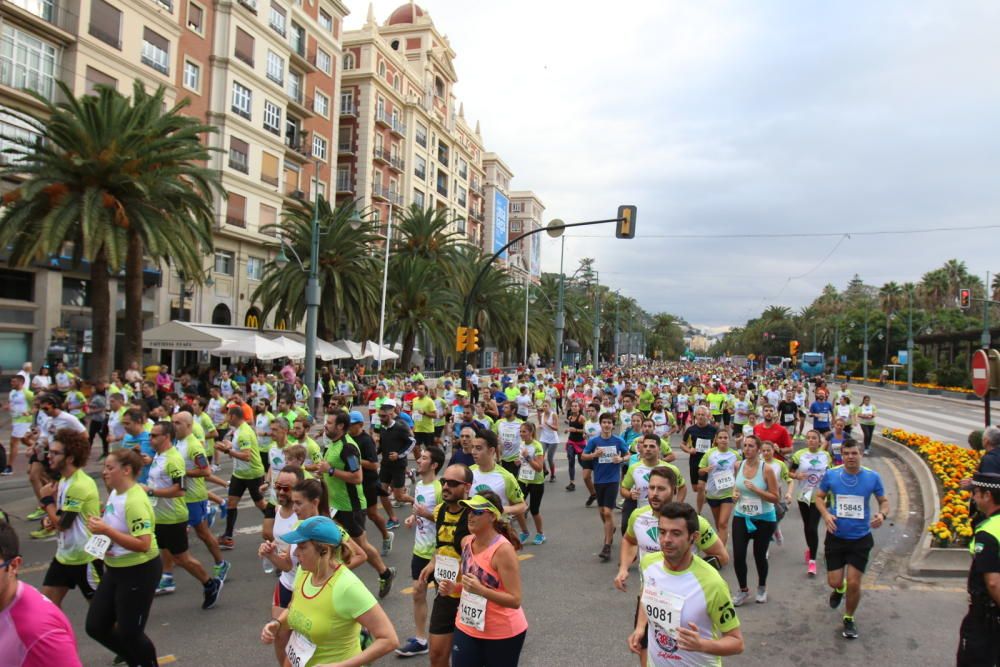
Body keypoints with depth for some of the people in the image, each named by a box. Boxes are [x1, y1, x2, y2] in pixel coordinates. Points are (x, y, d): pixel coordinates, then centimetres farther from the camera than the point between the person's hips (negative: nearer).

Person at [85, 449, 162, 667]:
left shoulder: (135, 501, -25)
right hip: (115, 570, 9)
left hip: (139, 572, -9)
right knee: (95, 626, 14)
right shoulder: (115, 493, 3)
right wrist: (99, 525, 3)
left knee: (129, 633, 3)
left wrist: (106, 531, -31)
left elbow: (143, 544, -30)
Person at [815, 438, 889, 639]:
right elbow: (819, 497, 7)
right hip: (836, 536, 1)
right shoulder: (831, 475, -8)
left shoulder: (872, 477, -8)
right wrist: (825, 514, -12)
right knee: (834, 582, 4)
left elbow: (884, 501, 6)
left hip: (860, 538, -1)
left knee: (853, 583, -1)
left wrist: (882, 514, -17)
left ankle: (849, 619, 26)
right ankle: (839, 590, 44)